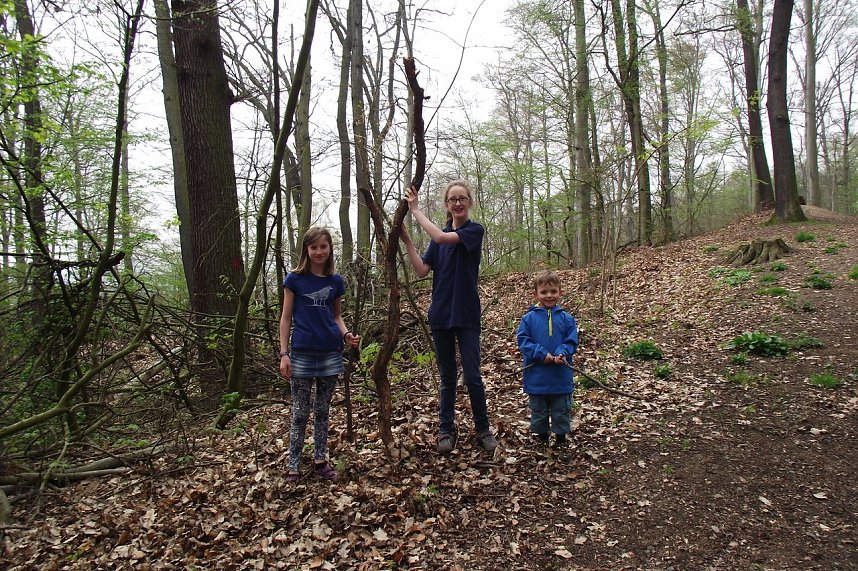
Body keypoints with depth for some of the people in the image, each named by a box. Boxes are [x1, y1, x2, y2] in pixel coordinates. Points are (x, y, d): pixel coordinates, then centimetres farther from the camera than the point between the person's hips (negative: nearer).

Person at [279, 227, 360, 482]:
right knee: (300, 413, 3)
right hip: (302, 354, -3)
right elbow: (286, 318, -1)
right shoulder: (294, 279, -3)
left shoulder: (336, 281, 5)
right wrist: (284, 353, -6)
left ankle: (320, 460, 24)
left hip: (330, 353, 3)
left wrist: (346, 334, -5)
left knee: (323, 410, 12)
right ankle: (293, 467, 13)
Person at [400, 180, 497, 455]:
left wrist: (415, 210, -13)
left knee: (472, 376, -1)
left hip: (466, 315, -4)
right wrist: (406, 240, -8)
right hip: (441, 314, 4)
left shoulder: (475, 230, -4)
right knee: (447, 377, 11)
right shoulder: (439, 239, 11)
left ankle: (483, 429, 16)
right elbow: (422, 270, 1)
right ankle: (447, 430, 20)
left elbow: (442, 237, -21)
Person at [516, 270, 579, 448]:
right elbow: (522, 340, -8)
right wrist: (541, 354, -19)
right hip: (536, 377, -1)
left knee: (561, 410, 13)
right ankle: (541, 436, 31)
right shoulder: (529, 318, -5)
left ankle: (561, 437, 28)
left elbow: (571, 341, -1)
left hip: (561, 376, 1)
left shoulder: (566, 318, -1)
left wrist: (562, 354, -21)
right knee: (538, 411, 15)